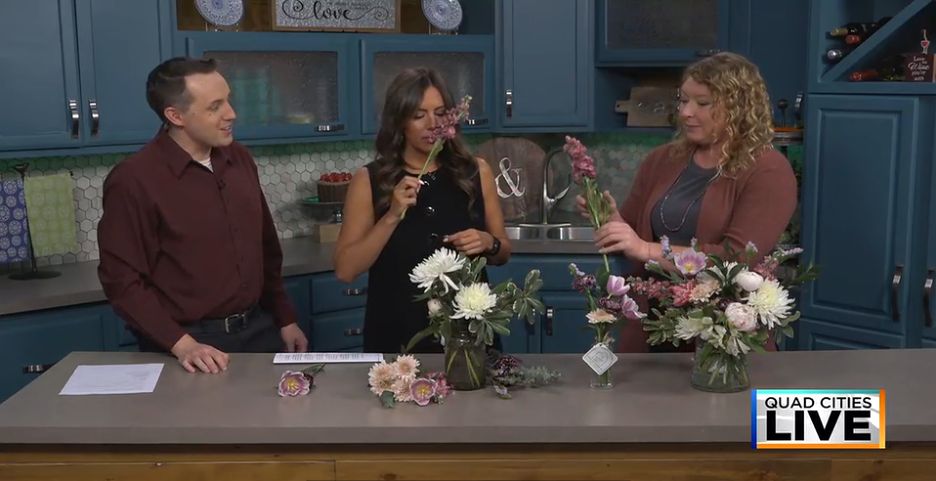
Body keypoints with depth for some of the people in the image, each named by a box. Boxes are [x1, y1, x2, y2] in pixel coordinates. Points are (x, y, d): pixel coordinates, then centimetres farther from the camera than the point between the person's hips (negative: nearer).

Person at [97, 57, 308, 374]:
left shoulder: (239, 159, 4)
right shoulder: (133, 180, -15)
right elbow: (123, 280, -14)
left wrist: (285, 319, 11)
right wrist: (181, 343, -22)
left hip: (258, 330, 6)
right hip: (193, 344, -6)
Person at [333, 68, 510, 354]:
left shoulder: (476, 172, 0)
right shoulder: (369, 180, -5)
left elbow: (503, 253, 10)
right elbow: (345, 270, -9)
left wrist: (488, 243, -12)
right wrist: (392, 216, -19)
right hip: (398, 336, -1)